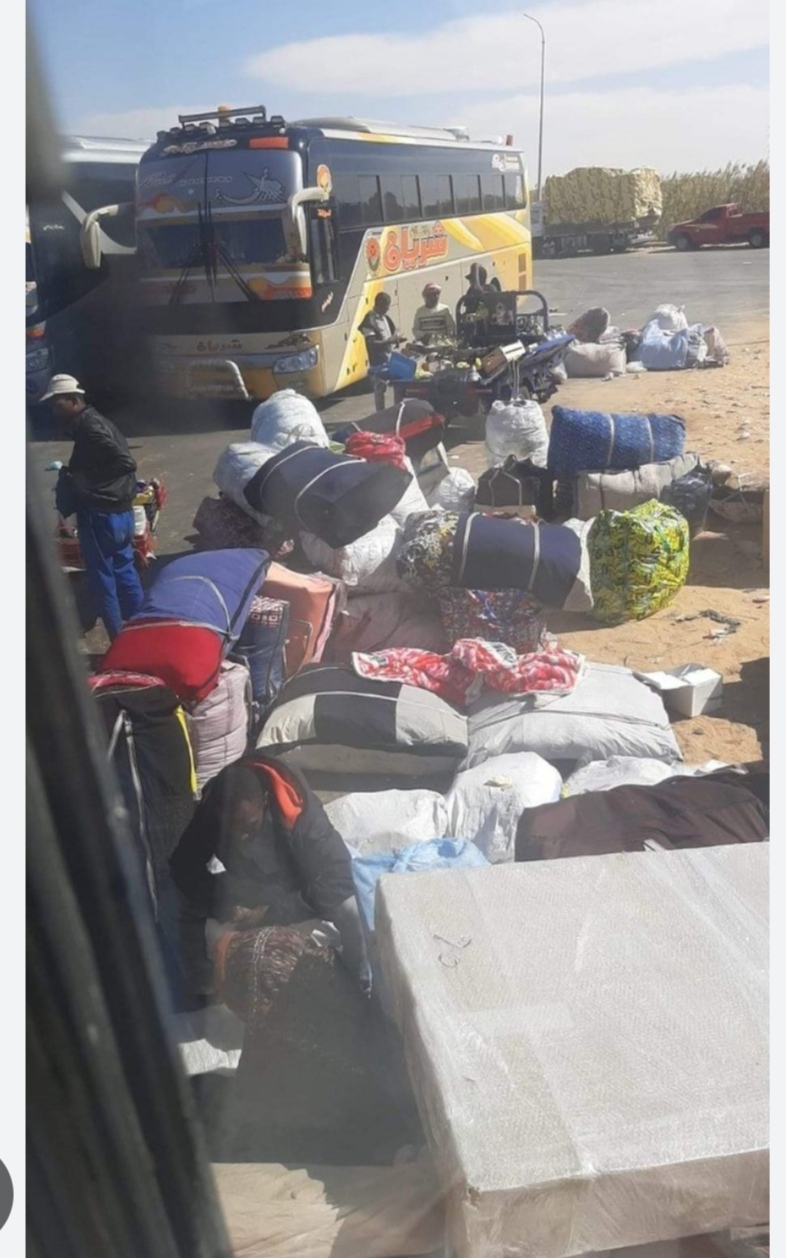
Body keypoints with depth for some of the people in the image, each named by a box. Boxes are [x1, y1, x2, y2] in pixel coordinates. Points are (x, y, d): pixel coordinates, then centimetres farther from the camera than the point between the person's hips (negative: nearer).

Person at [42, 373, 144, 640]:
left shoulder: (89, 427, -18)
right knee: (124, 572, 18)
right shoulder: (96, 421, 12)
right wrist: (77, 477, 8)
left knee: (102, 580, 1)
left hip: (101, 515, -10)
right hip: (121, 512, 10)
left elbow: (125, 463, -26)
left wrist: (85, 481, -18)